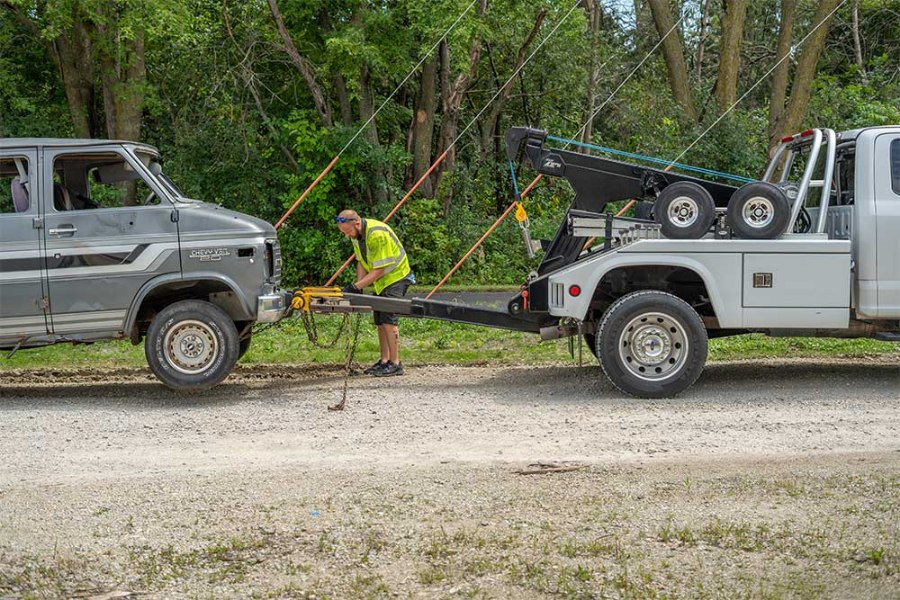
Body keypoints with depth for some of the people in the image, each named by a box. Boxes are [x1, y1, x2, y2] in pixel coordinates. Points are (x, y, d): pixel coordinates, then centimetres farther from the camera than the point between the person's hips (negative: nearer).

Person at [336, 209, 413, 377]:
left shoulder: (377, 234, -30)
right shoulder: (356, 233, -1)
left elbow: (379, 270, -27)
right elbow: (361, 262, 7)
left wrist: (355, 286, -28)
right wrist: (358, 287, -5)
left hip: (395, 276, -9)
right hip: (380, 280, 9)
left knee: (388, 319, -15)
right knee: (380, 321, 8)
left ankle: (395, 364, -12)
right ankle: (384, 361, 14)